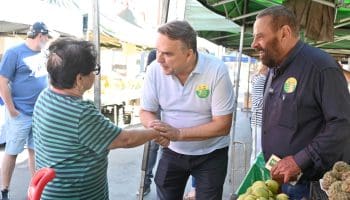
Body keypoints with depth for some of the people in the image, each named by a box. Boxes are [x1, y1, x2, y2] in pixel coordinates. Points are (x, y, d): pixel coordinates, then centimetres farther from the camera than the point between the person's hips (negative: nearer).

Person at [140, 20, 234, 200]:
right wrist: (155, 126, -27)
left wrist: (178, 133, -31)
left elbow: (223, 126, -21)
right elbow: (146, 112, -3)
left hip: (210, 155, -2)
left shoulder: (217, 70, -23)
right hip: (172, 152, 3)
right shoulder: (155, 70, -14)